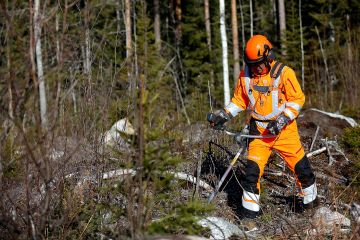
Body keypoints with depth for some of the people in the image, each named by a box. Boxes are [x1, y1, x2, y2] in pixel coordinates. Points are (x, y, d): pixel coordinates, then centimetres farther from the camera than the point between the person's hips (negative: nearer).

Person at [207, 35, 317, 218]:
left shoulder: (284, 73, -11)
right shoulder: (245, 75, 0)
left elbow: (297, 99, -8)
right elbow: (239, 100, 13)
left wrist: (282, 120, -18)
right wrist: (224, 115, 1)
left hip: (283, 129, -2)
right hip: (258, 130, 2)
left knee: (300, 165, 4)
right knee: (253, 168, -8)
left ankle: (309, 196, 30)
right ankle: (250, 207, 4)